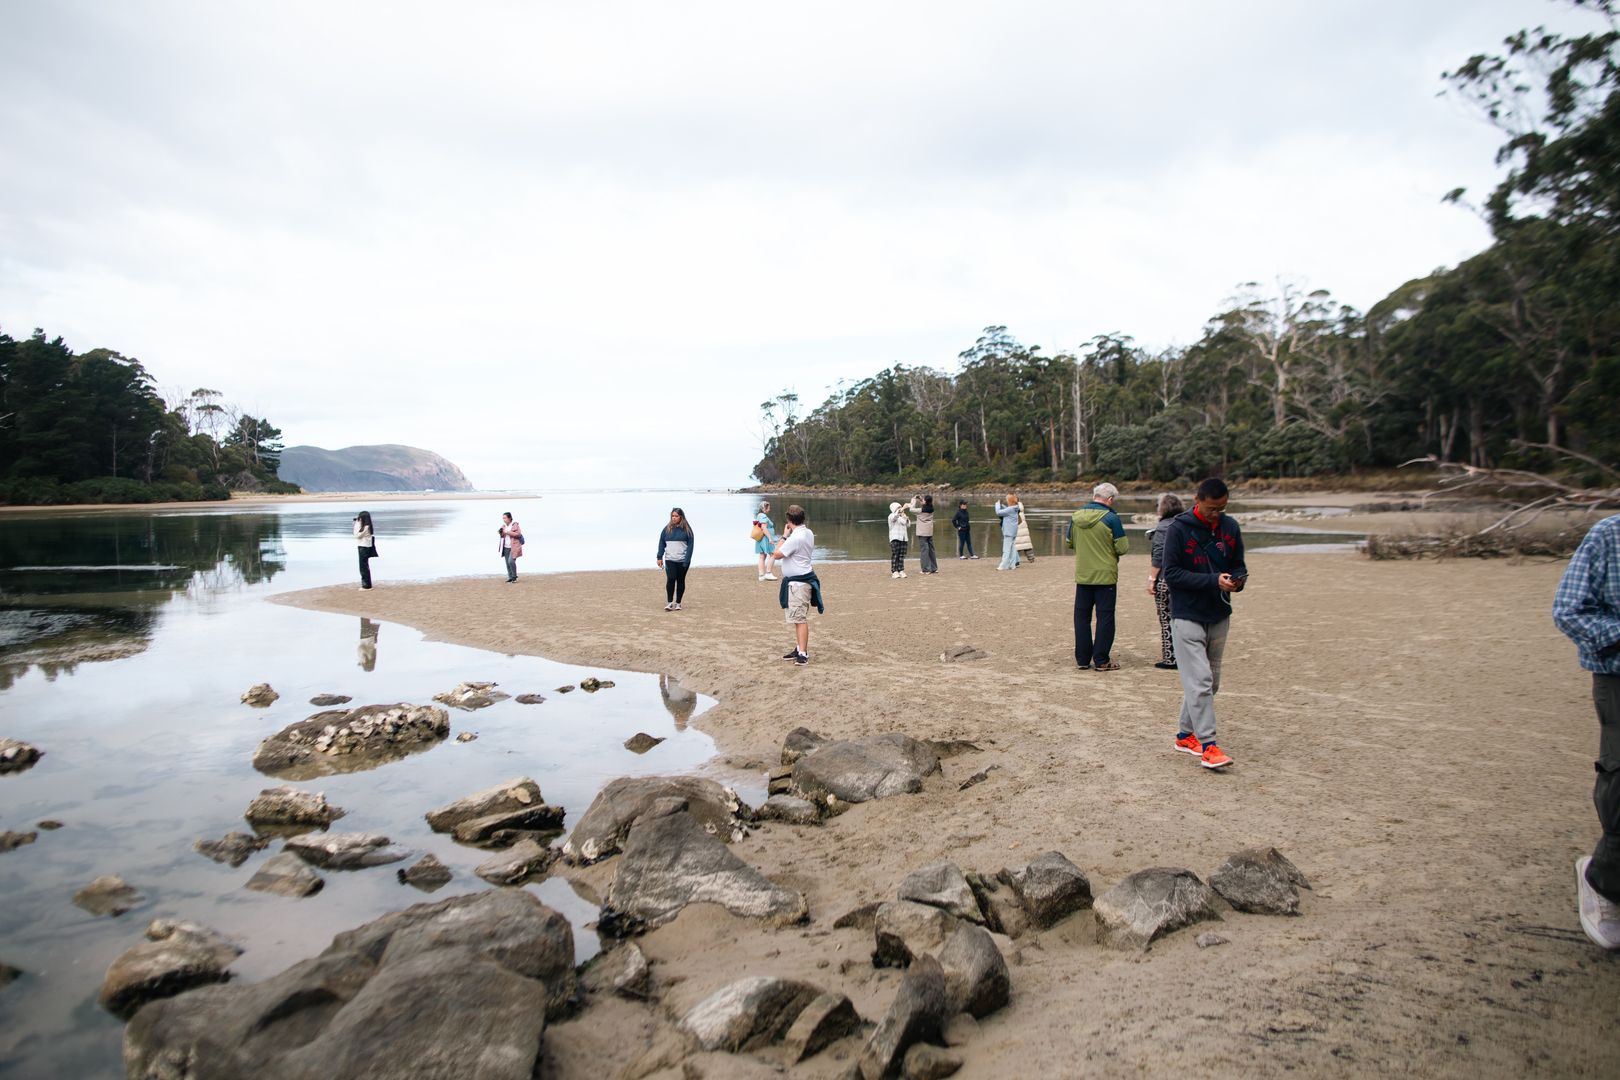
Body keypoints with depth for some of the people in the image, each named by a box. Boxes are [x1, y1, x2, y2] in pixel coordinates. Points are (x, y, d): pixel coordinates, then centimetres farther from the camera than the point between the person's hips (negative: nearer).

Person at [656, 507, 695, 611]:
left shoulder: (687, 530, 0)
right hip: (669, 559, 1)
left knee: (680, 581, 6)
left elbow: (690, 545, -3)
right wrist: (660, 557, 1)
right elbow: (661, 543, 9)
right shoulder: (667, 529, 6)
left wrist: (687, 560, -11)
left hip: (682, 560, -1)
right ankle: (669, 602, -5)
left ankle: (678, 603, 17)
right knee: (670, 579, -13)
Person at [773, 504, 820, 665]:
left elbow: (777, 554, -17)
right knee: (799, 618, 18)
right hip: (801, 580, 10)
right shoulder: (808, 533, 8)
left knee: (800, 619, -9)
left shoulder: (795, 538, -22)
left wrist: (784, 536, -8)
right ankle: (799, 648, 27)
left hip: (798, 582, -10)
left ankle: (803, 653, -8)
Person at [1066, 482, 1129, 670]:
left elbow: (1068, 542, 12)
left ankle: (1082, 659, 14)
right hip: (1105, 576, -4)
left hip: (1082, 575, 4)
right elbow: (1122, 548, -12)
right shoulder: (1111, 518, -12)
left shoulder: (1076, 516, 2)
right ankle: (1101, 660, 5)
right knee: (1105, 617, 4)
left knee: (1082, 616, 11)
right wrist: (1113, 549, 9)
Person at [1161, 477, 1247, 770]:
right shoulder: (1179, 528, -11)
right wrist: (1213, 581, -22)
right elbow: (1171, 572, -13)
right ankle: (1208, 746, -6)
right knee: (1199, 681, -10)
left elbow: (1238, 565, 13)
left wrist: (1238, 579, -11)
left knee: (1210, 682, 12)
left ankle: (1186, 734, 25)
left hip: (1219, 617, 6)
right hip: (1187, 616, -6)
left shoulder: (1230, 527, 4)